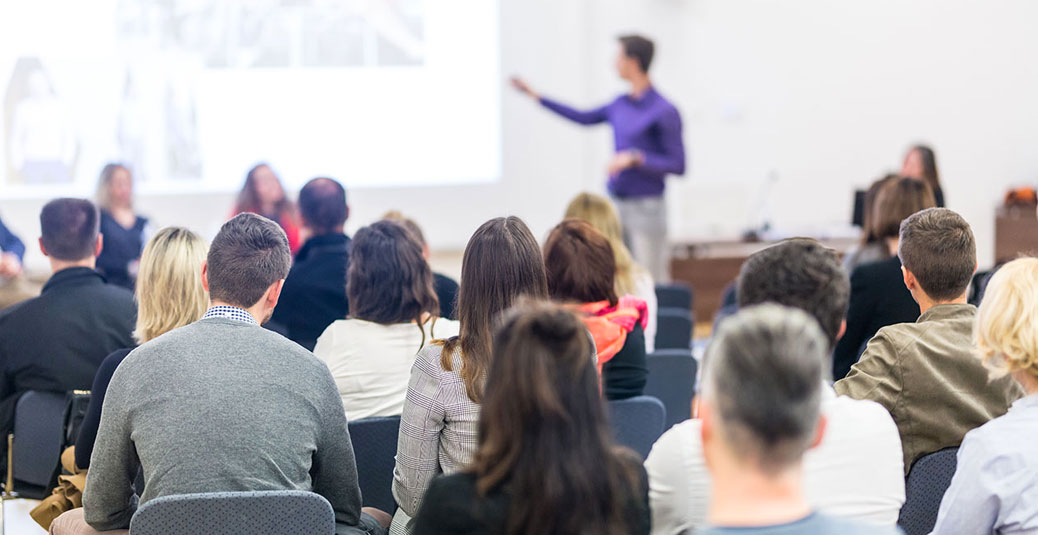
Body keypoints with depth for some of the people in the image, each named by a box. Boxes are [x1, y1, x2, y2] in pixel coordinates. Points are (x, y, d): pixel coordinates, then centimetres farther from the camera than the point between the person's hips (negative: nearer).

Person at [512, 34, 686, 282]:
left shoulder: (665, 112, -12)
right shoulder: (621, 104, 9)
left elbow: (678, 165, -12)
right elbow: (584, 117, 25)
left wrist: (635, 158, -21)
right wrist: (535, 96, 27)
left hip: (646, 207, -7)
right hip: (616, 204, 7)